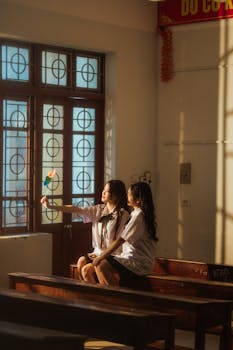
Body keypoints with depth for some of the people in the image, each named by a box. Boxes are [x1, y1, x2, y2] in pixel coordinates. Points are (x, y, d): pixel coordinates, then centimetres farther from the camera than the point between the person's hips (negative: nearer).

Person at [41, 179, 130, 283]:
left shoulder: (123, 215, -11)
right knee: (81, 261, -19)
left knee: (86, 270, -21)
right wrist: (51, 206, -7)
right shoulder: (98, 209, 7)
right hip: (97, 252, 6)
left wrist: (103, 254, -14)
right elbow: (76, 210, 0)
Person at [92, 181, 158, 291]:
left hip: (138, 263, -10)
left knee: (101, 265, -20)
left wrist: (100, 257, -10)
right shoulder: (140, 214, 15)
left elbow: (119, 242, -17)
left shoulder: (138, 216, -16)